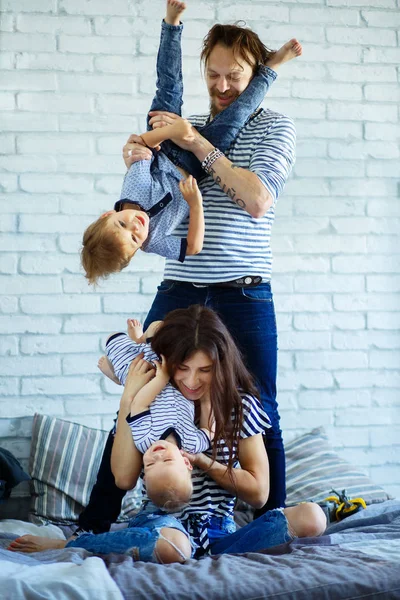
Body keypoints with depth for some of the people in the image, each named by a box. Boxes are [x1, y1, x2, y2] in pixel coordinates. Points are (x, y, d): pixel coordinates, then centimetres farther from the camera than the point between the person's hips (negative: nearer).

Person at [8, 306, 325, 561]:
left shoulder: (240, 405, 3)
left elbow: (258, 492, 3)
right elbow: (124, 478, -9)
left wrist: (202, 460, -12)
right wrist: (129, 399, -11)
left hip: (219, 530, 3)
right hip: (160, 518, -3)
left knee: (311, 518, -26)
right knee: (172, 544, -43)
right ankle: (69, 544, -16)